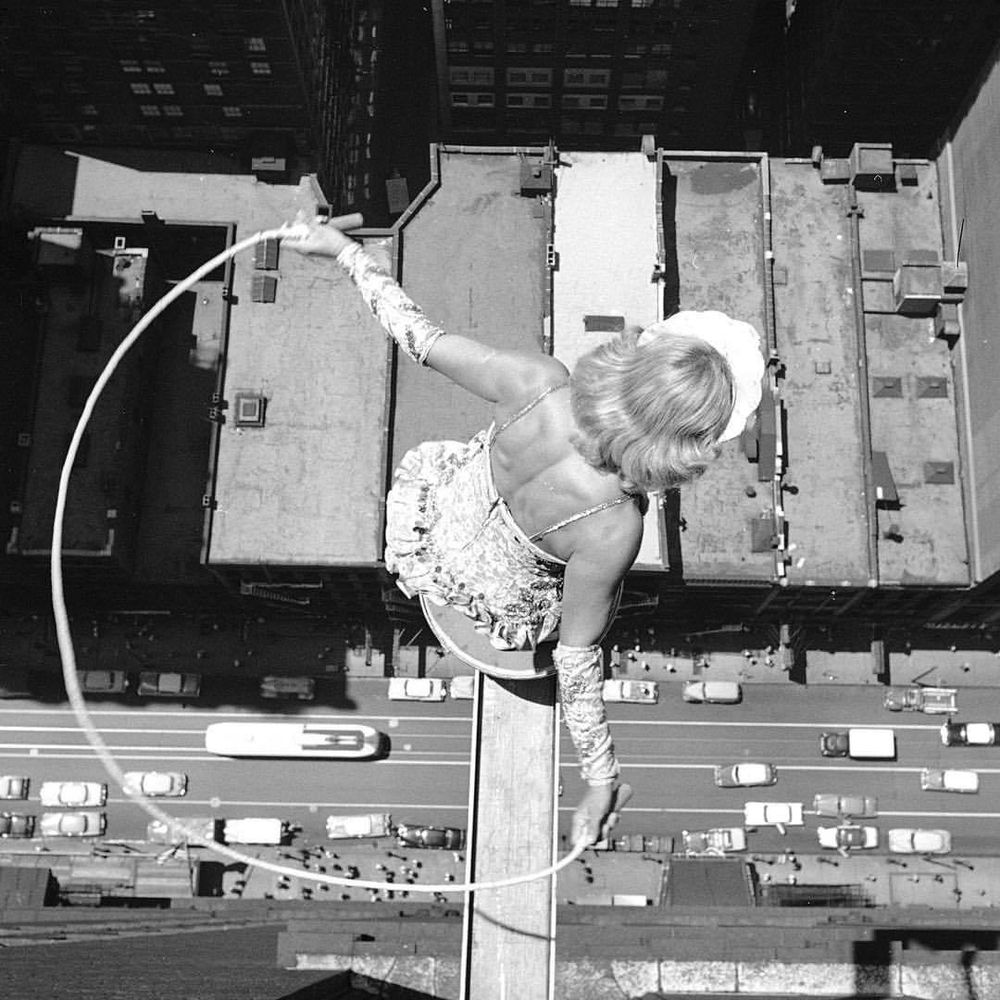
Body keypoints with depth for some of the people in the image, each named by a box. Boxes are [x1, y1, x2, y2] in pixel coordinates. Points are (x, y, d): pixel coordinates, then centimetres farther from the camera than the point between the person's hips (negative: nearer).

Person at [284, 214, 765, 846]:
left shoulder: (537, 380, -35)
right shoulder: (613, 528, -39)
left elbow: (420, 337, -22)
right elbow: (577, 657, -27)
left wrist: (343, 248, -7)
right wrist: (603, 778, -15)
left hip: (426, 517, 3)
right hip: (508, 614, -3)